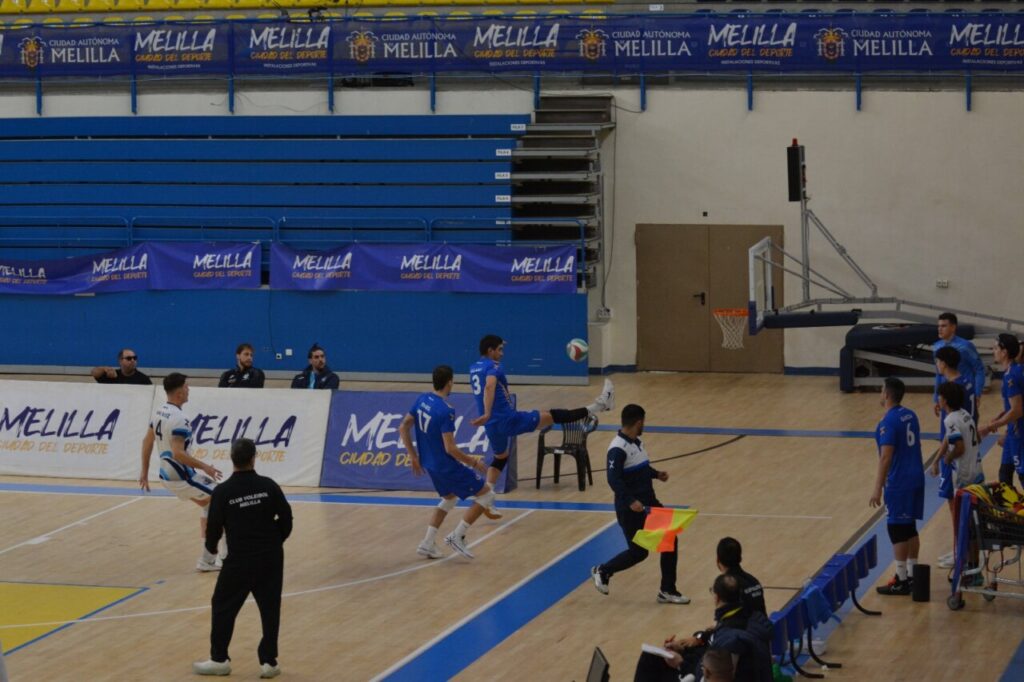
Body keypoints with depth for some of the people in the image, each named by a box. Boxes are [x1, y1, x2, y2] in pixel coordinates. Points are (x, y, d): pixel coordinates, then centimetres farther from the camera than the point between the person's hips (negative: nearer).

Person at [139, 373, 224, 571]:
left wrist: (145, 472, 23)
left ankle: (209, 559, 21)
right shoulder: (178, 419, -22)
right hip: (180, 476, -9)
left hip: (167, 474, 9)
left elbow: (147, 441, 15)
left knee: (210, 503, 22)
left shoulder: (159, 412, 7)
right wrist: (205, 467, -21)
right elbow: (178, 453, -29)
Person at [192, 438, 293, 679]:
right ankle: (269, 661, 12)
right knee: (270, 608, 10)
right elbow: (286, 517, 2)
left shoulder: (223, 491, -10)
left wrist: (211, 547, 18)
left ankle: (219, 659, 18)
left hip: (240, 559, -2)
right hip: (271, 557, 2)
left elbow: (214, 526, -4)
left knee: (223, 606, 12)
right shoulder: (268, 485, -3)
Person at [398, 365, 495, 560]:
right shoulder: (446, 411, -25)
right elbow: (450, 448, -26)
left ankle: (427, 544, 24)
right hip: (447, 466, -8)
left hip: (430, 464, 9)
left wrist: (413, 456, 15)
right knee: (486, 494, 4)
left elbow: (403, 428, 6)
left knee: (450, 498, 30)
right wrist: (474, 463, -13)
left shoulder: (422, 400, -1)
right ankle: (457, 536, 4)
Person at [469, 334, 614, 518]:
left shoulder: (474, 368, 13)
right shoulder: (493, 367, -13)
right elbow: (489, 387, -35)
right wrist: (487, 414, -45)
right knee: (553, 416, -4)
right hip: (508, 419, -8)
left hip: (492, 425, 8)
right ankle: (600, 405, 1)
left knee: (500, 458, 29)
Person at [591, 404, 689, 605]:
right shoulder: (618, 448, -21)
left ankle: (667, 591, 12)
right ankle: (602, 571, 24)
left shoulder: (636, 442, 8)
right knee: (638, 552, -1)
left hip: (649, 503, 9)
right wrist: (630, 501, -37)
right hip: (630, 509, -9)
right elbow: (614, 479, -29)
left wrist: (656, 474, 13)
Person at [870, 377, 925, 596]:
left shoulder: (888, 422, -18)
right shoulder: (911, 415, 8)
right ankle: (912, 575, 21)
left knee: (898, 529, -2)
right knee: (910, 528, 15)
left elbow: (886, 457, -21)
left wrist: (878, 489, -19)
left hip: (899, 483, -8)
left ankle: (901, 581, 1)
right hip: (916, 478, 8)